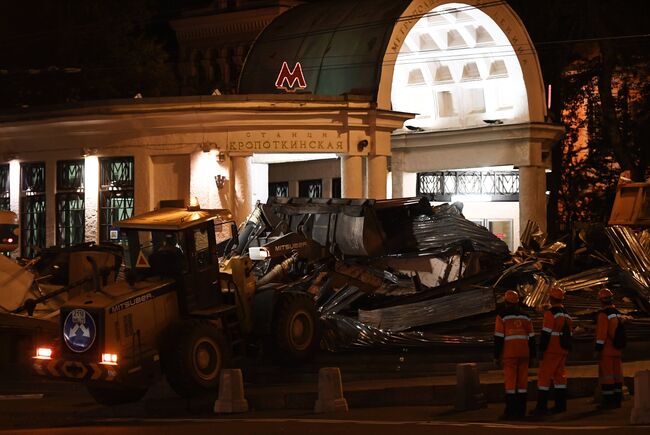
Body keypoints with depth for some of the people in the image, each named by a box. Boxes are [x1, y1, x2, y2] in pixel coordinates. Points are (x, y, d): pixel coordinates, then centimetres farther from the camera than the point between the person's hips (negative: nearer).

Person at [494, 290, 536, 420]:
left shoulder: (502, 316, -4)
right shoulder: (525, 316, 10)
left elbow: (498, 337, -9)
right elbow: (531, 337, 9)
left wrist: (496, 356, -5)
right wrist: (531, 356, 15)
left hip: (509, 353, -4)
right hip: (523, 353, 4)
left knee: (510, 382, -5)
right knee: (522, 381, 7)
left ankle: (510, 412, -9)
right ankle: (521, 411, 7)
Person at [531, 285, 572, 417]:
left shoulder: (550, 313, -13)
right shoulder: (567, 315, 13)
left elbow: (546, 333, -17)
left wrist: (541, 350, -13)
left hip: (551, 351, -8)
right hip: (563, 351, 8)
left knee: (544, 377, -6)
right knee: (559, 376, 14)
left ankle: (541, 407, -10)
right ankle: (561, 405, 14)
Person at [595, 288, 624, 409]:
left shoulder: (603, 315, -16)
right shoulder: (617, 313, 9)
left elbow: (601, 334, -20)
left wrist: (597, 349, -16)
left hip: (606, 350, -8)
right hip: (616, 349, 8)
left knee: (606, 374, -5)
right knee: (616, 375, 9)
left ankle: (608, 401, -7)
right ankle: (617, 400, 11)